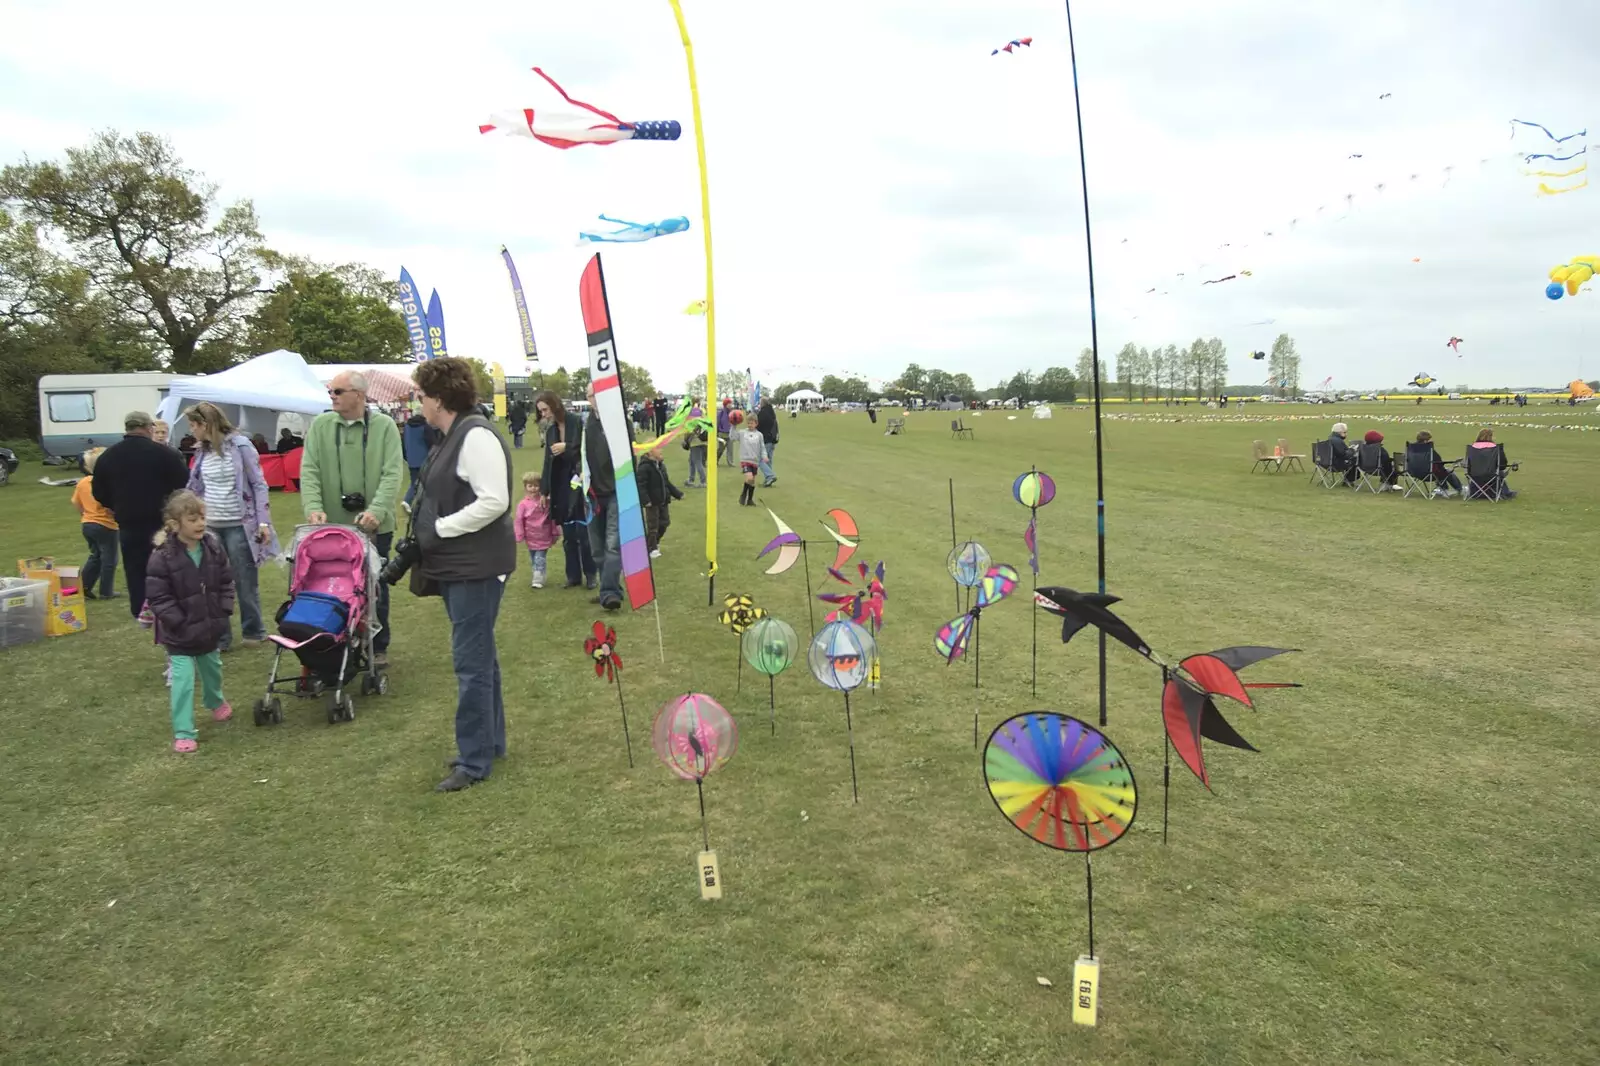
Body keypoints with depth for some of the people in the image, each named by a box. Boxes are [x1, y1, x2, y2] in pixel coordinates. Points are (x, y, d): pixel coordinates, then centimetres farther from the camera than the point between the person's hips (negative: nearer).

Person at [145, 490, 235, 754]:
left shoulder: (213, 548, -5)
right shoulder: (163, 557, -20)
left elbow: (226, 582, 5)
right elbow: (159, 598, -17)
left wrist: (223, 612, -3)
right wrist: (180, 623, -19)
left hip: (209, 627, 5)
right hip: (180, 633, -5)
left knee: (212, 668, 26)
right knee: (183, 680, -7)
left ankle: (216, 702, 53)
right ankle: (183, 733, 0)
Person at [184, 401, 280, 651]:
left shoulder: (240, 445, -7)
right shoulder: (201, 450, 9)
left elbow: (259, 484, -6)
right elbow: (195, 487, 19)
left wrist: (263, 521, -12)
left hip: (239, 525, -5)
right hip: (210, 526, 5)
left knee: (246, 582, 4)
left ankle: (253, 632, 17)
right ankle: (219, 636, 13)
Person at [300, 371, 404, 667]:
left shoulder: (384, 426, -2)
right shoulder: (320, 425, 5)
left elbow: (392, 474, -9)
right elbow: (309, 470, 0)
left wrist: (376, 511, -21)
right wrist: (313, 507, -16)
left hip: (374, 525, -1)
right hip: (333, 524, 2)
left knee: (375, 586, 9)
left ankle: (378, 647, 23)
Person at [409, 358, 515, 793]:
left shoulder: (476, 435, -17)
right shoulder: (452, 436, 13)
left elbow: (494, 501, -24)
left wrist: (438, 530, -19)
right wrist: (425, 537, 6)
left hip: (476, 566, -10)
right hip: (456, 565, 10)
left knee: (471, 660, -4)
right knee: (479, 655, 18)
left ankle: (475, 760, 7)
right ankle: (490, 741, 32)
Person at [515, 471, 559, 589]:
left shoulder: (546, 502, -4)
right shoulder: (523, 504, -6)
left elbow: (552, 518, 3)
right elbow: (519, 521, -4)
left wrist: (554, 534, 7)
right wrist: (519, 537, -6)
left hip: (544, 539, -2)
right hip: (531, 539, 2)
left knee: (539, 560, -6)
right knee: (533, 561, 13)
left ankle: (538, 581, -3)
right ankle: (538, 578, 24)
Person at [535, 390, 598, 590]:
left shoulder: (577, 422, -10)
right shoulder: (550, 430, 9)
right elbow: (548, 461, 13)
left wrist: (566, 447, -19)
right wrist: (544, 490, 11)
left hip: (579, 483, -6)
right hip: (560, 487, 6)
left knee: (583, 532, -3)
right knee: (568, 534, 8)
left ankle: (591, 574, 10)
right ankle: (573, 575, 15)